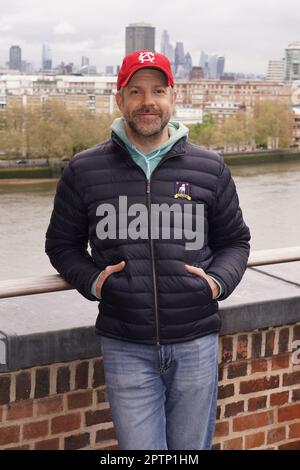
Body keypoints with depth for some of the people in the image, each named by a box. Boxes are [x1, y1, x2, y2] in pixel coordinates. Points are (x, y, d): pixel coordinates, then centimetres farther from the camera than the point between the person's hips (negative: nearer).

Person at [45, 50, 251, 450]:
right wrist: (90, 280, -6)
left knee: (191, 448, 15)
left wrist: (218, 282, -5)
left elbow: (235, 241, 14)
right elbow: (62, 243, 12)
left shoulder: (210, 169, 4)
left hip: (196, 345, 2)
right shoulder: (85, 170, 2)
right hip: (126, 348, -1)